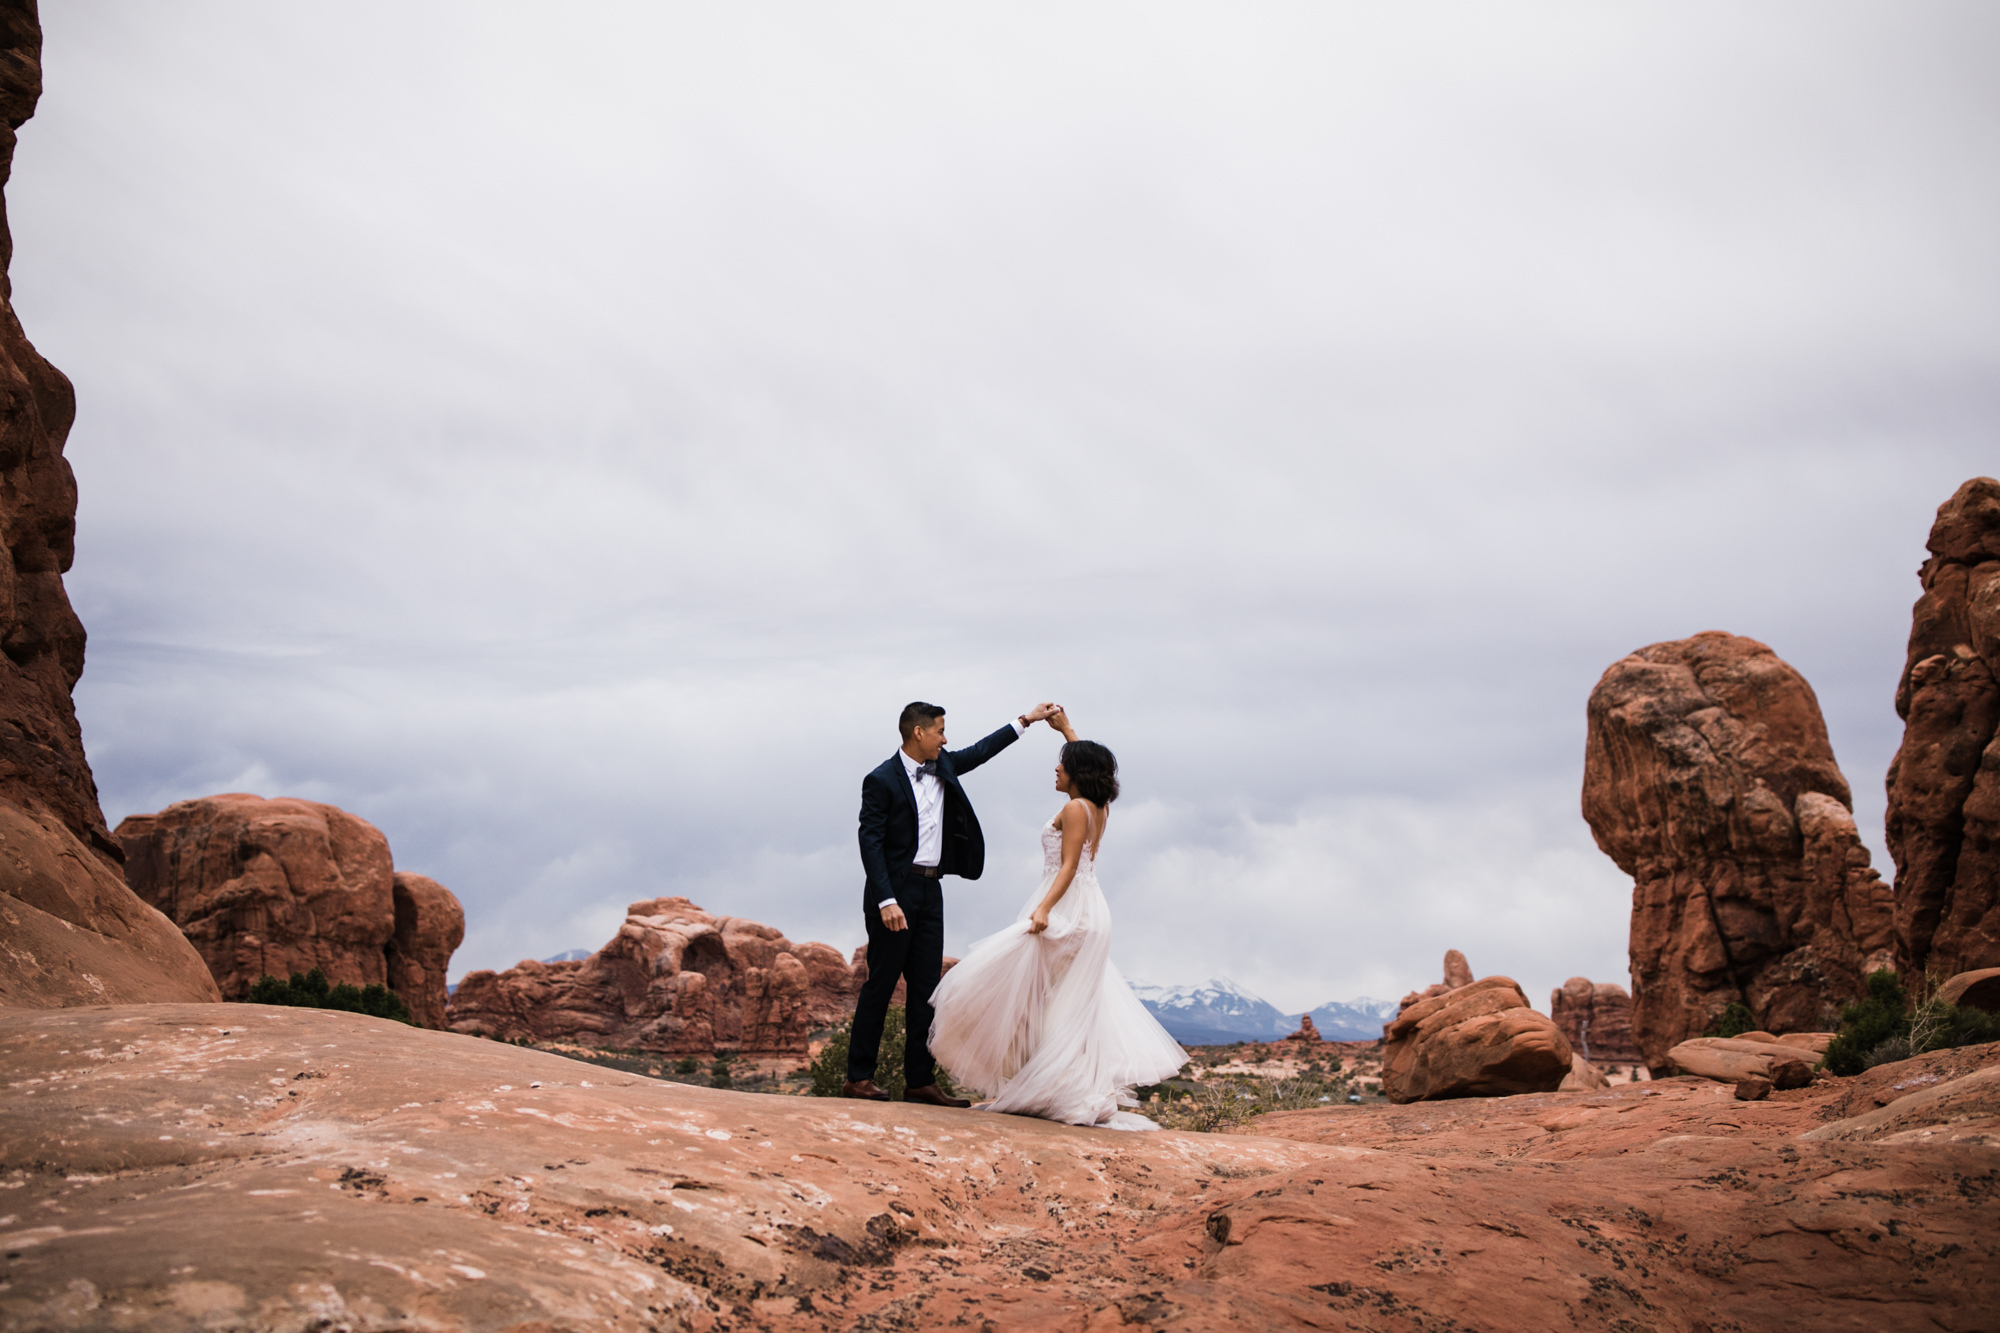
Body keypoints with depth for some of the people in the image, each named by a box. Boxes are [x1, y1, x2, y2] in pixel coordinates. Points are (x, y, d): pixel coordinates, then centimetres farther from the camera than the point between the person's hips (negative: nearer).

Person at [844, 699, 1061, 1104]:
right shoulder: (882, 780, -10)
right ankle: (858, 1077, 2)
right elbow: (870, 842, -13)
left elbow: (979, 752, 26)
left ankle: (919, 1079, 9)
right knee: (881, 982, -4)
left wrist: (1026, 720, 23)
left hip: (931, 889, 7)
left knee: (926, 985, 6)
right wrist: (886, 901, -19)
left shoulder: (943, 766, 11)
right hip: (894, 890, -7)